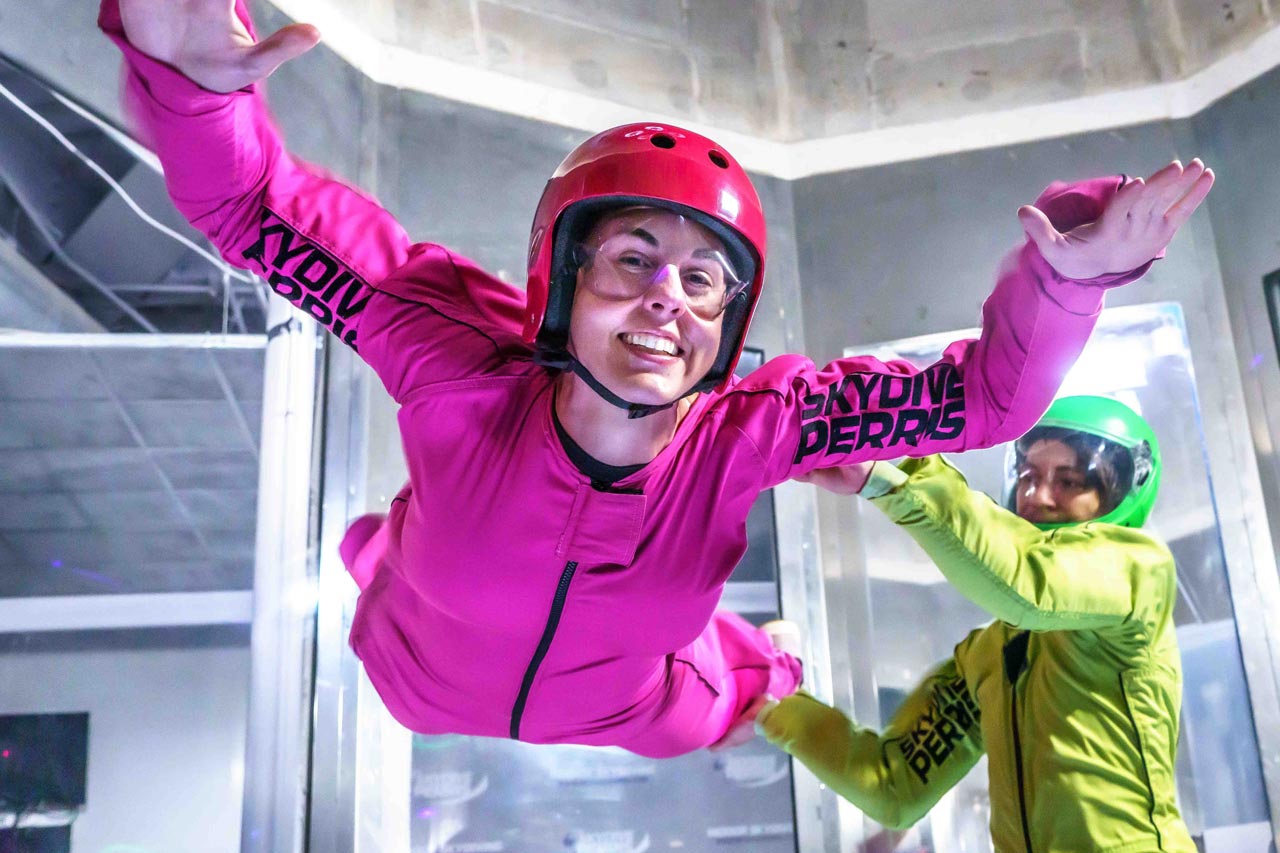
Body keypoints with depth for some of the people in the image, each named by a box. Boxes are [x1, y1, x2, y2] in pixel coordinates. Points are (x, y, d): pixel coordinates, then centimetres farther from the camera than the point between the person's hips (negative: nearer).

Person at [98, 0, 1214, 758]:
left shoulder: (749, 431, -35)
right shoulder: (463, 367, -39)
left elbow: (983, 394, -34)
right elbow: (257, 212, -37)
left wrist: (1065, 277, -53)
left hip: (633, 718, 0)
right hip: (422, 689, 0)